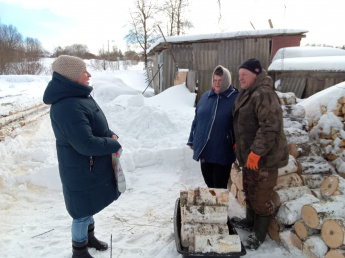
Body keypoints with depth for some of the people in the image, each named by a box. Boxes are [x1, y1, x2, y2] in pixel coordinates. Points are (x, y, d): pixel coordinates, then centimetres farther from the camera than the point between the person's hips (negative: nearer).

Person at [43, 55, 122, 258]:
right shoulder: (68, 107, -30)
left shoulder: (79, 95, 2)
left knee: (90, 205, 26)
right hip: (82, 170, -9)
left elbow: (98, 124, 15)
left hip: (93, 165, 9)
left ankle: (89, 236, 49)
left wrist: (111, 135, -2)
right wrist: (115, 145, -18)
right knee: (83, 209, 10)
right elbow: (86, 144, -32)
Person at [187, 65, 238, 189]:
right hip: (204, 149, 5)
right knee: (209, 184, 16)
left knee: (220, 187, 4)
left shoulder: (235, 98, -5)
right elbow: (196, 120, 16)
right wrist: (192, 140, 16)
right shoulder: (205, 96, 10)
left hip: (222, 152, -5)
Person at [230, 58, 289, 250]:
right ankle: (250, 221, 44)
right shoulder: (247, 94, 12)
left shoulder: (264, 94, -21)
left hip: (264, 157, -10)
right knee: (249, 191, 24)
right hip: (249, 155, 10)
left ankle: (259, 234, 22)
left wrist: (256, 152, -28)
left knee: (261, 198, 4)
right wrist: (239, 143, 19)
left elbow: (271, 126, -29)